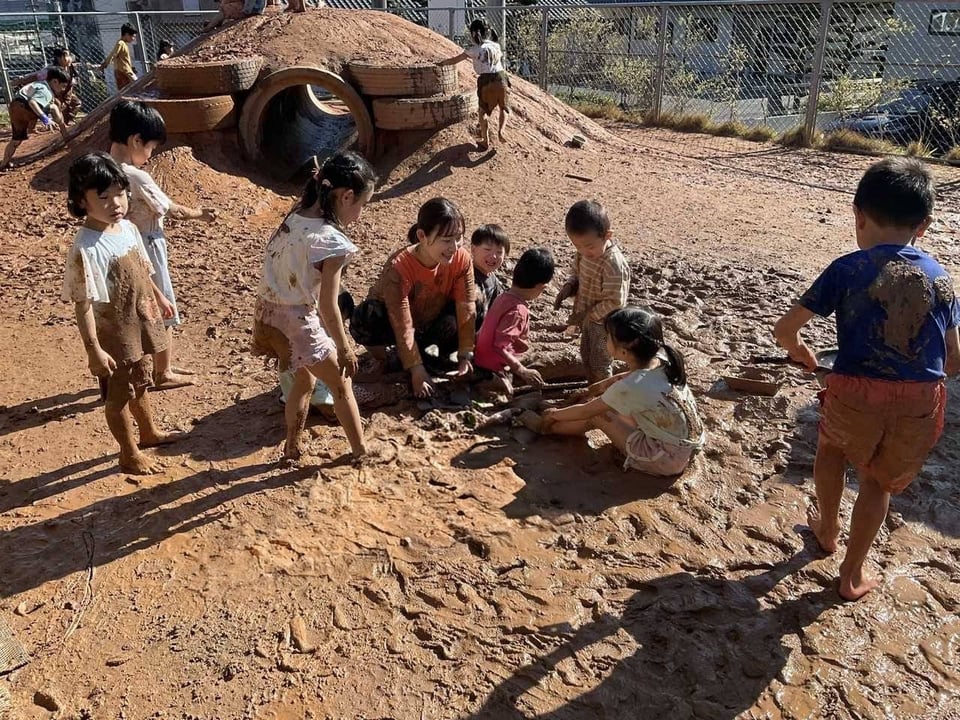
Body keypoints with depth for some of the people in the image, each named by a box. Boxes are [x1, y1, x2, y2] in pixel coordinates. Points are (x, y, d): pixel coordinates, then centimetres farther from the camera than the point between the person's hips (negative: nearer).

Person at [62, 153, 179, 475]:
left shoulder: (128, 228, -3)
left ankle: (149, 432, 49)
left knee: (139, 384, 27)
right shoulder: (86, 249, -27)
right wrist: (94, 349, -25)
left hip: (140, 326, 8)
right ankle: (130, 454, 30)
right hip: (114, 336, -7)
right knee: (119, 396, 12)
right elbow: (83, 303, -25)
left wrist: (159, 297, 24)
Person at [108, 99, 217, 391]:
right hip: (147, 251, -8)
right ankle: (164, 374, 22)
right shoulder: (137, 177, -26)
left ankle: (159, 366, 34)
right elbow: (171, 210, -14)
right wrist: (199, 213, 3)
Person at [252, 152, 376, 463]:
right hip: (297, 323, -8)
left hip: (268, 314, 8)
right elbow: (328, 306, -20)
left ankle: (293, 446, 39)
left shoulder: (293, 219, 1)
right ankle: (361, 451, 27)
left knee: (305, 380, 27)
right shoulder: (332, 242, -22)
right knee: (341, 383, 14)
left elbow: (276, 268, 7)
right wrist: (344, 349, -8)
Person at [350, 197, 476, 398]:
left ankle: (442, 353, 5)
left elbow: (466, 308, -18)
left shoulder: (462, 259, -23)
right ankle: (383, 360, -6)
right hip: (394, 324, -4)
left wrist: (466, 354, -21)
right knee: (365, 320, -37)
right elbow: (403, 327, -33)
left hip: (431, 324, 4)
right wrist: (417, 370, -30)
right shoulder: (399, 267, -36)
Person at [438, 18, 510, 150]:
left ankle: (485, 141, 17)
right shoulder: (496, 45, 11)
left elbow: (454, 60, 4)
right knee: (504, 108, 22)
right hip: (501, 79, 3)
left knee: (483, 111, 15)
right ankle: (501, 130, 0)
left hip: (486, 82, -3)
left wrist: (441, 63, 21)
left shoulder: (474, 49, -2)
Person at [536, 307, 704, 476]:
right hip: (689, 446, 7)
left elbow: (584, 412, -9)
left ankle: (548, 428, 27)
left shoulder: (629, 388, -28)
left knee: (597, 416, 3)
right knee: (606, 404, 15)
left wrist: (554, 415, 8)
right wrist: (607, 383, 23)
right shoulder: (662, 359, -9)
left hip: (666, 460, -7)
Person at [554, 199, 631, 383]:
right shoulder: (585, 252, -9)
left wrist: (587, 315, -25)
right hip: (587, 316, 8)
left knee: (600, 364, 9)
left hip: (604, 322, -8)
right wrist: (568, 287, -10)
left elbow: (614, 302, -29)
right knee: (586, 355, 24)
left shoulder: (613, 264, -33)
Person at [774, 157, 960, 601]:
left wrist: (801, 353, 20)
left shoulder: (848, 269, -4)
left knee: (831, 447, 30)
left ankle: (828, 529, 47)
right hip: (920, 405, 2)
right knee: (878, 482, 22)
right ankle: (852, 575, 32)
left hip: (855, 394, -2)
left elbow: (785, 329, -2)